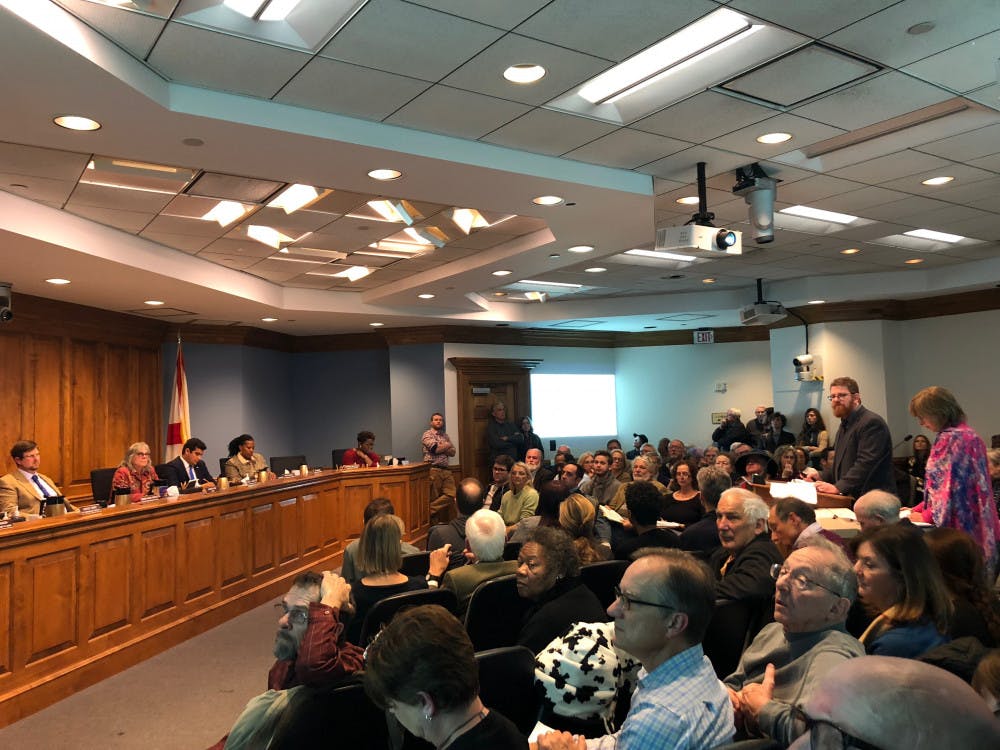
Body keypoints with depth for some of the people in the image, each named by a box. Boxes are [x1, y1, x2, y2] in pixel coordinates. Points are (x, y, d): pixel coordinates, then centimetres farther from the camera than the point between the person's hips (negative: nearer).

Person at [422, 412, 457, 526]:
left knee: (451, 494, -6)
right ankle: (434, 524, 3)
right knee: (434, 498, -4)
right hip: (433, 470, -6)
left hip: (446, 470, 7)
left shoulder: (445, 436, 21)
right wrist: (447, 445, 2)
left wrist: (441, 448, -6)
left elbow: (452, 452, 11)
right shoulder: (427, 434, 0)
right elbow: (435, 448, -15)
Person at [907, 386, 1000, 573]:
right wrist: (918, 509, 15)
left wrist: (926, 515, -5)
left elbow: (949, 487, -17)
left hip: (957, 526, -9)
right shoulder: (969, 434, 14)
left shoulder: (950, 439, -15)